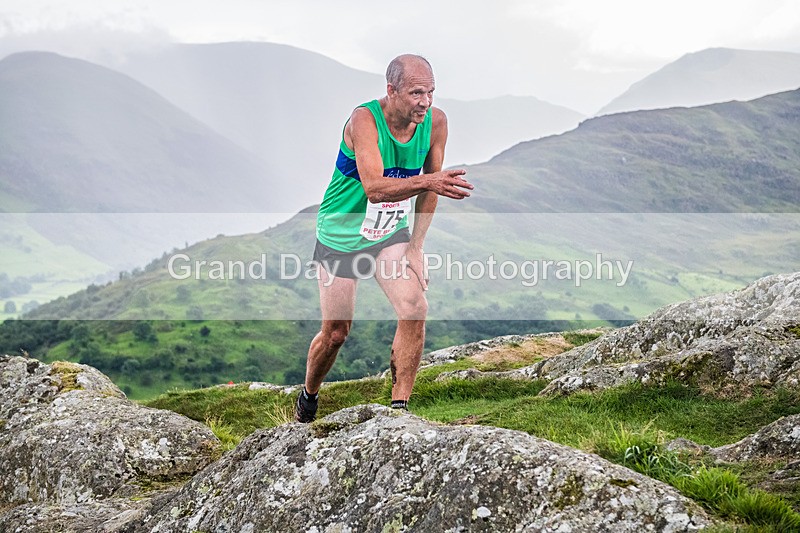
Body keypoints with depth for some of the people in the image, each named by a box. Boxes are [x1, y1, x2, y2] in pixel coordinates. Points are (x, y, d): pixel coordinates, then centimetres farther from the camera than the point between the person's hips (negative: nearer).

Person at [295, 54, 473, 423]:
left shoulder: (435, 122, -11)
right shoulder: (364, 119, -26)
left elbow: (429, 188, 2)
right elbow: (374, 188, -39)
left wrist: (415, 247, -1)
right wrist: (427, 181, -55)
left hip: (391, 233, 4)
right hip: (341, 235, -3)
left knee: (415, 310, -18)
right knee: (335, 333, 6)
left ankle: (399, 407, -6)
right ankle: (308, 398, 35)